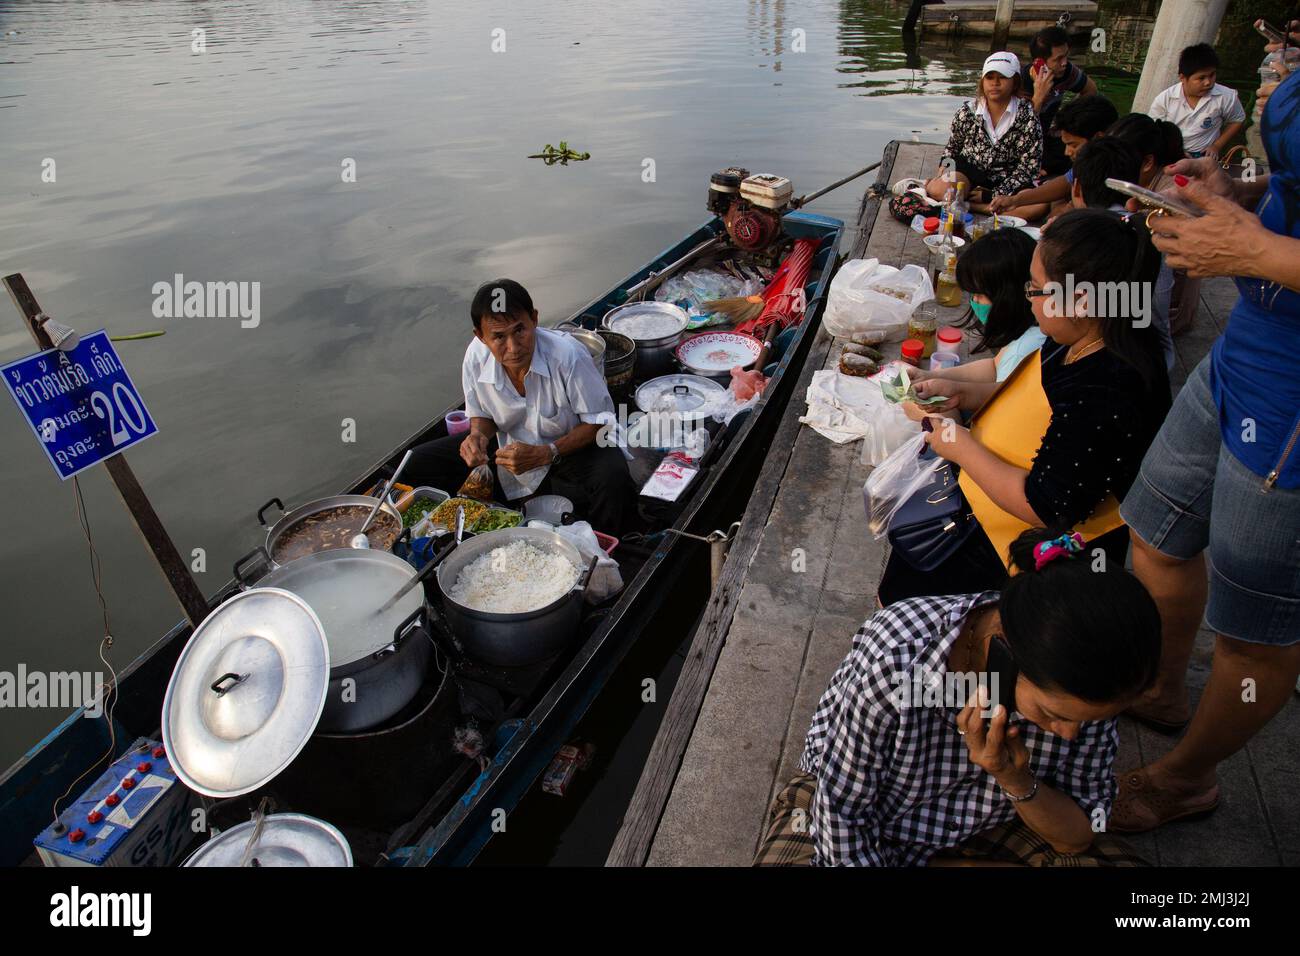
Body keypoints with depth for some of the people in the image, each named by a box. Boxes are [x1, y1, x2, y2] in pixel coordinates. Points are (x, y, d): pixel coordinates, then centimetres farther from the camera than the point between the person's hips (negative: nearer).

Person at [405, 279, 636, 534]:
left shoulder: (568, 354, -29)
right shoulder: (476, 358, -17)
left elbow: (599, 420, -18)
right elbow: (482, 414, 3)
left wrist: (545, 454, -28)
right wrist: (478, 435, -21)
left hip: (571, 445, -4)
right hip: (511, 445, 4)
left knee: (612, 479, -36)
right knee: (419, 463, -5)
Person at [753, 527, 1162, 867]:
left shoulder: (1081, 684, -23)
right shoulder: (894, 660, -37)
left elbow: (1081, 840, -11)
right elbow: (843, 811, -22)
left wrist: (1018, 783, -31)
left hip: (983, 819, 4)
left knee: (1115, 857, -16)